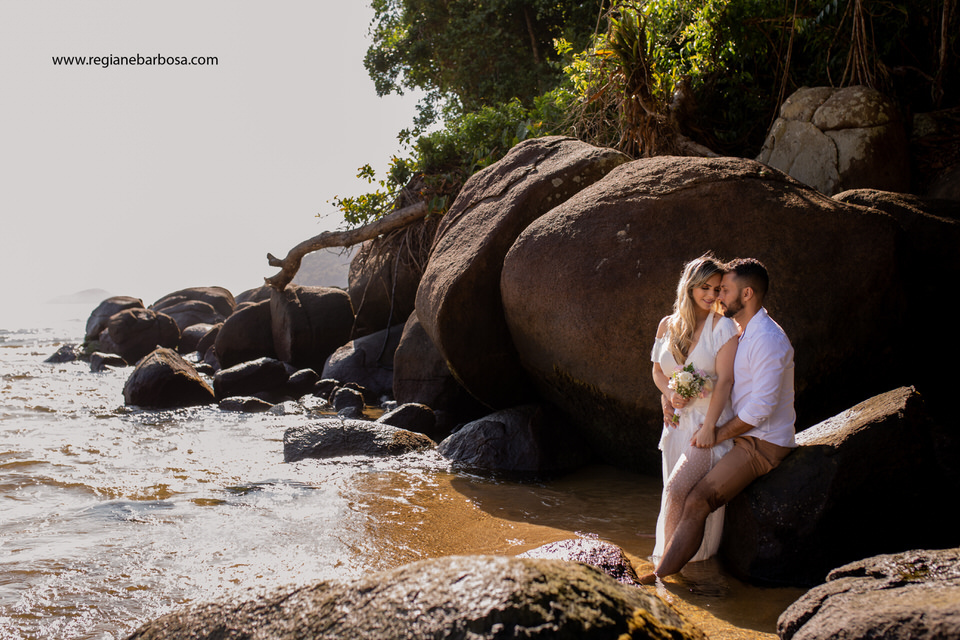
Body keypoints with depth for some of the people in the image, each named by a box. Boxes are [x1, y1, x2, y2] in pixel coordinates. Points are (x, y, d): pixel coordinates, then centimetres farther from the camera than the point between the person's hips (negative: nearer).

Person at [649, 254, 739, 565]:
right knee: (675, 496, 8)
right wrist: (670, 393, -4)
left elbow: (724, 380, -12)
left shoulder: (723, 326, -7)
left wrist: (708, 427, -18)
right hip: (678, 421, 5)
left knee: (677, 489, -18)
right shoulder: (668, 325, 7)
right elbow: (657, 370, 18)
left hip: (709, 420, -5)